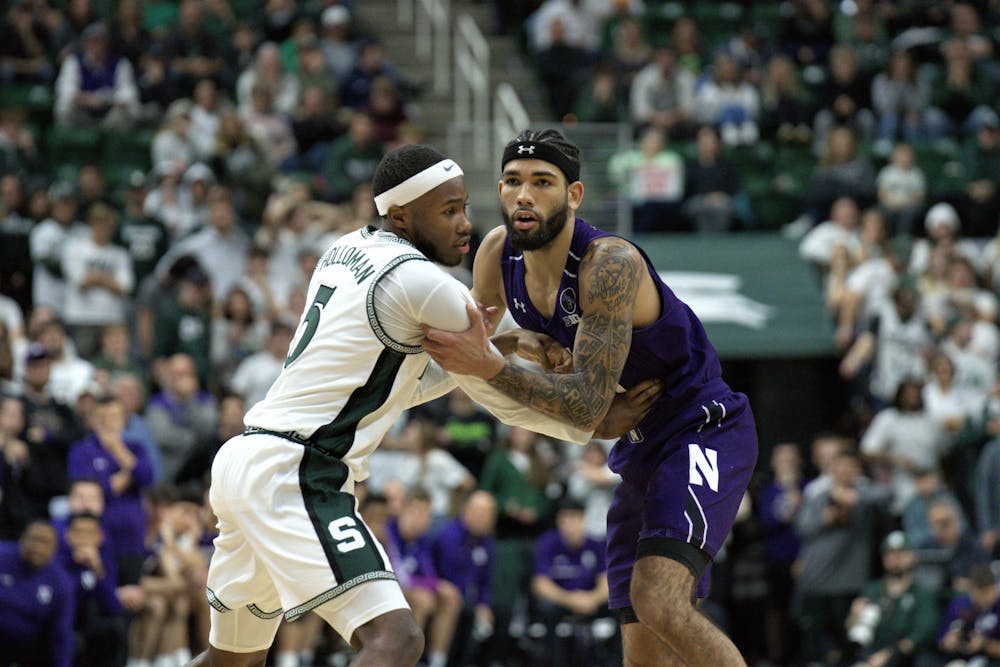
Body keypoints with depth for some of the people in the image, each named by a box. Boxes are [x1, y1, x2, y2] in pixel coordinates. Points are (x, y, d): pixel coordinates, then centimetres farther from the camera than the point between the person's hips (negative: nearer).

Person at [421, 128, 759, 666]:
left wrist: (490, 366, -38)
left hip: (704, 432, -8)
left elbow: (588, 406, -30)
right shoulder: (498, 254, -4)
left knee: (658, 604, -29)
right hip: (642, 449, 8)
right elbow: (471, 336, 12)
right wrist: (525, 343, -9)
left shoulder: (612, 264, -26)